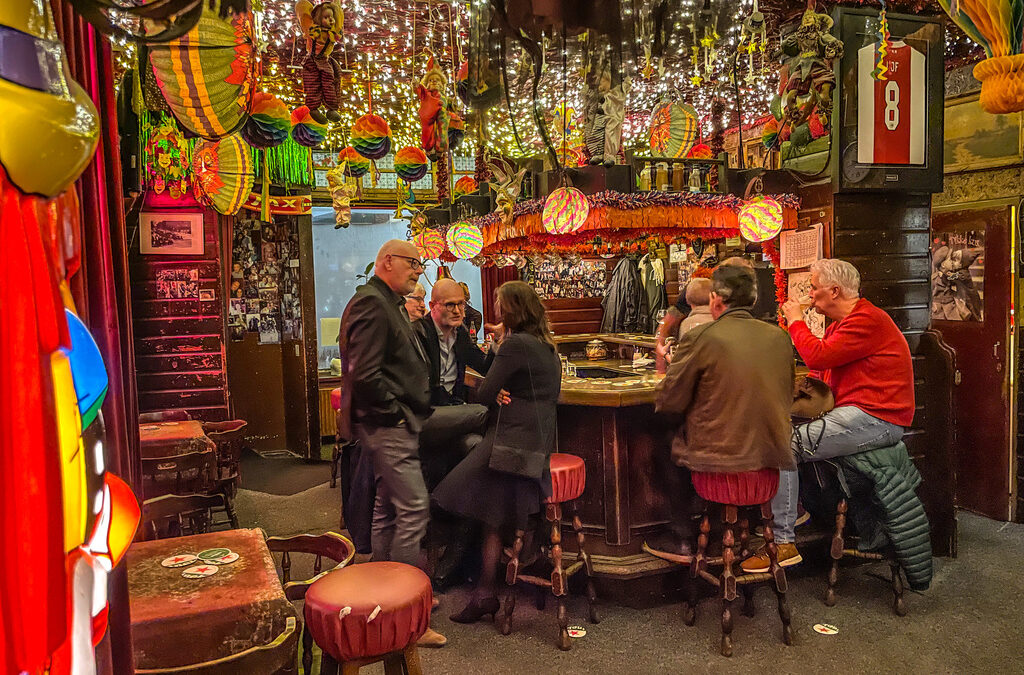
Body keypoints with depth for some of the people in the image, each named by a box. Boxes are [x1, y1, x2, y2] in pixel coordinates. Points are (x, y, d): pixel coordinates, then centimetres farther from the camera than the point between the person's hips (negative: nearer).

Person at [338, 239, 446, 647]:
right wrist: (395, 412, -15)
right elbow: (365, 375, -24)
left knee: (387, 508, 16)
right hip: (389, 426, -11)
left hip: (392, 426, 11)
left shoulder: (388, 304, 19)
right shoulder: (371, 303, -15)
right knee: (413, 510, -10)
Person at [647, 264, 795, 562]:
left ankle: (683, 540, 27)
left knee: (668, 447, 22)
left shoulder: (700, 337, -14)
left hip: (719, 459, -5)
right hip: (773, 457, 6)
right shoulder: (780, 336, 2)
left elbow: (668, 403, -9)